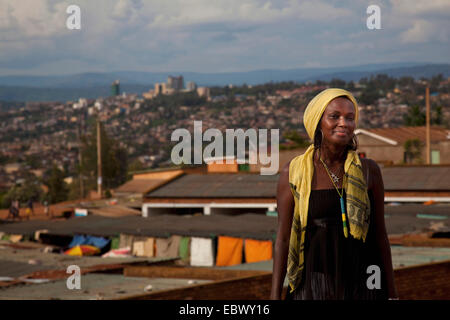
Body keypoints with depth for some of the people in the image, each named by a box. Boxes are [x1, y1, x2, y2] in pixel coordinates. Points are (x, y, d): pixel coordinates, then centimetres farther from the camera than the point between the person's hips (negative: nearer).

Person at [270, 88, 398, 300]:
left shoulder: (369, 171, 4)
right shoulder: (293, 173, 0)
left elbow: (380, 235, 9)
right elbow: (283, 238, 2)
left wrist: (391, 294, 9)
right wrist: (275, 296, -2)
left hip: (363, 288, 1)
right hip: (313, 288, -1)